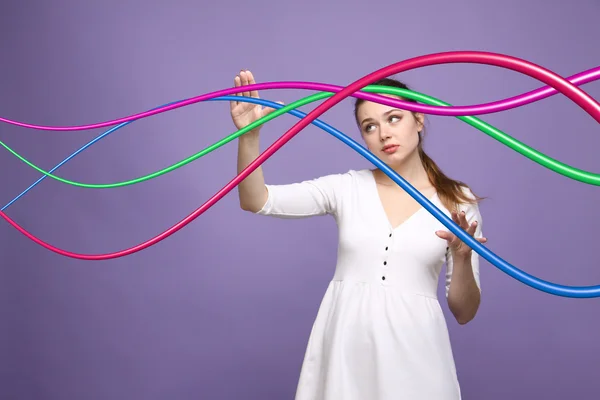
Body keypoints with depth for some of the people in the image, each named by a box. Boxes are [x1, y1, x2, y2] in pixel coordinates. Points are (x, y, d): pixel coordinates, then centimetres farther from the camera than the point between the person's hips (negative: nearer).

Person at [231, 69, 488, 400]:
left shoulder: (458, 202, 1)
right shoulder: (347, 188, 2)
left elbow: (464, 312, 2)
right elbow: (255, 201, -8)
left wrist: (463, 258, -16)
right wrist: (248, 134, -23)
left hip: (414, 352, 0)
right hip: (345, 348, 1)